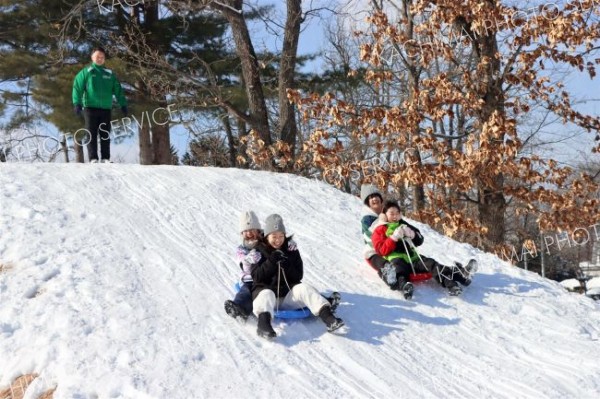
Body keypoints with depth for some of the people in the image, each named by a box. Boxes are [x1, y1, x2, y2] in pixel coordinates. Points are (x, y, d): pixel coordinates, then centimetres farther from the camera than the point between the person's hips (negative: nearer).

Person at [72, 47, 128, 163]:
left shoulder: (109, 74, 13)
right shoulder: (86, 72, 4)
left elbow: (118, 90, 13)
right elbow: (78, 87, -4)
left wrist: (123, 104, 5)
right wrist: (77, 103, -15)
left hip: (106, 108, 3)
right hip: (90, 107, -3)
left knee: (105, 135, 4)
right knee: (92, 134, -3)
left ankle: (105, 158, 9)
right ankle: (93, 159, -4)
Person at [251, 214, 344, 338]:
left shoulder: (291, 250, 13)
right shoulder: (259, 251, 6)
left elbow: (299, 276, 9)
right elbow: (256, 277, -4)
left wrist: (288, 268, -12)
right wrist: (271, 263, -18)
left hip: (288, 293, 3)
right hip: (266, 288, -3)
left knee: (303, 288, -25)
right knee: (266, 295, -36)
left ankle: (327, 315, -43)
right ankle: (263, 324, -67)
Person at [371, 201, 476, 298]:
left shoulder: (403, 224, 29)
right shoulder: (380, 230, 13)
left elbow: (419, 240, 24)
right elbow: (382, 250, -3)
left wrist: (412, 234, 2)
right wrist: (393, 238, -15)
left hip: (411, 257, 5)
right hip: (395, 258, -5)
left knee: (430, 263, -20)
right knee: (399, 268, -39)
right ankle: (403, 285, -73)